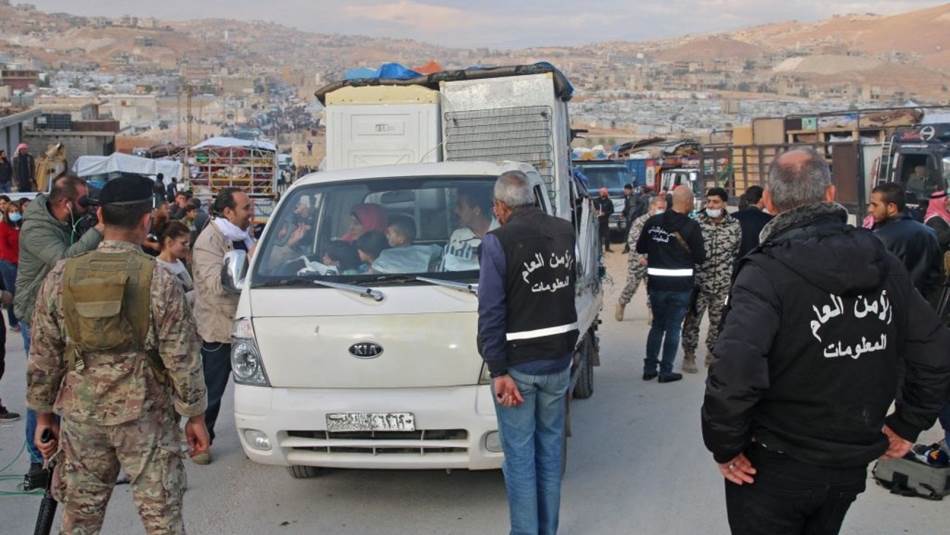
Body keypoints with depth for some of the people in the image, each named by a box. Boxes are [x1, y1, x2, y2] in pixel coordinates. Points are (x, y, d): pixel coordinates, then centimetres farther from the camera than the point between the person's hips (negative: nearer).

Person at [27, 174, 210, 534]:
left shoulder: (60, 277, -2)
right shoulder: (159, 281, -12)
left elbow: (43, 356, 3)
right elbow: (181, 357, -10)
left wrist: (43, 413, 15)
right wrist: (195, 415, 1)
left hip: (80, 412, 4)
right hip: (145, 413, -3)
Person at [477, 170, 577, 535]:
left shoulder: (499, 241, -15)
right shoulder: (564, 232, 3)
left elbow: (492, 312, -18)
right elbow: (566, 288, 9)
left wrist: (498, 370, -16)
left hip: (518, 364, -5)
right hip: (558, 359, 5)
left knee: (519, 456, 4)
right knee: (550, 450, 16)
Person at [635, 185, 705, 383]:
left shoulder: (653, 222, -2)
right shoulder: (691, 227, -13)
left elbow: (640, 248, 7)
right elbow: (700, 257, -9)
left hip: (656, 283, 4)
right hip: (680, 285, -4)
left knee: (657, 325, 19)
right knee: (673, 328, 7)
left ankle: (649, 368, 21)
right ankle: (666, 371, 10)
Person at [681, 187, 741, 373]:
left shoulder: (734, 226, 1)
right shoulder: (696, 222, -5)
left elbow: (738, 254, 8)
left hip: (723, 285, 2)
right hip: (699, 281, -2)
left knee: (718, 321, 12)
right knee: (692, 319, 1)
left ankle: (712, 353, 29)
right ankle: (689, 355, 14)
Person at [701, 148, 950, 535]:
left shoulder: (766, 272, -21)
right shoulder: (883, 264, -2)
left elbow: (735, 372, -34)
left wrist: (725, 447, -19)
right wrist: (907, 425, 13)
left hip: (775, 467, -6)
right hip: (851, 465, 6)